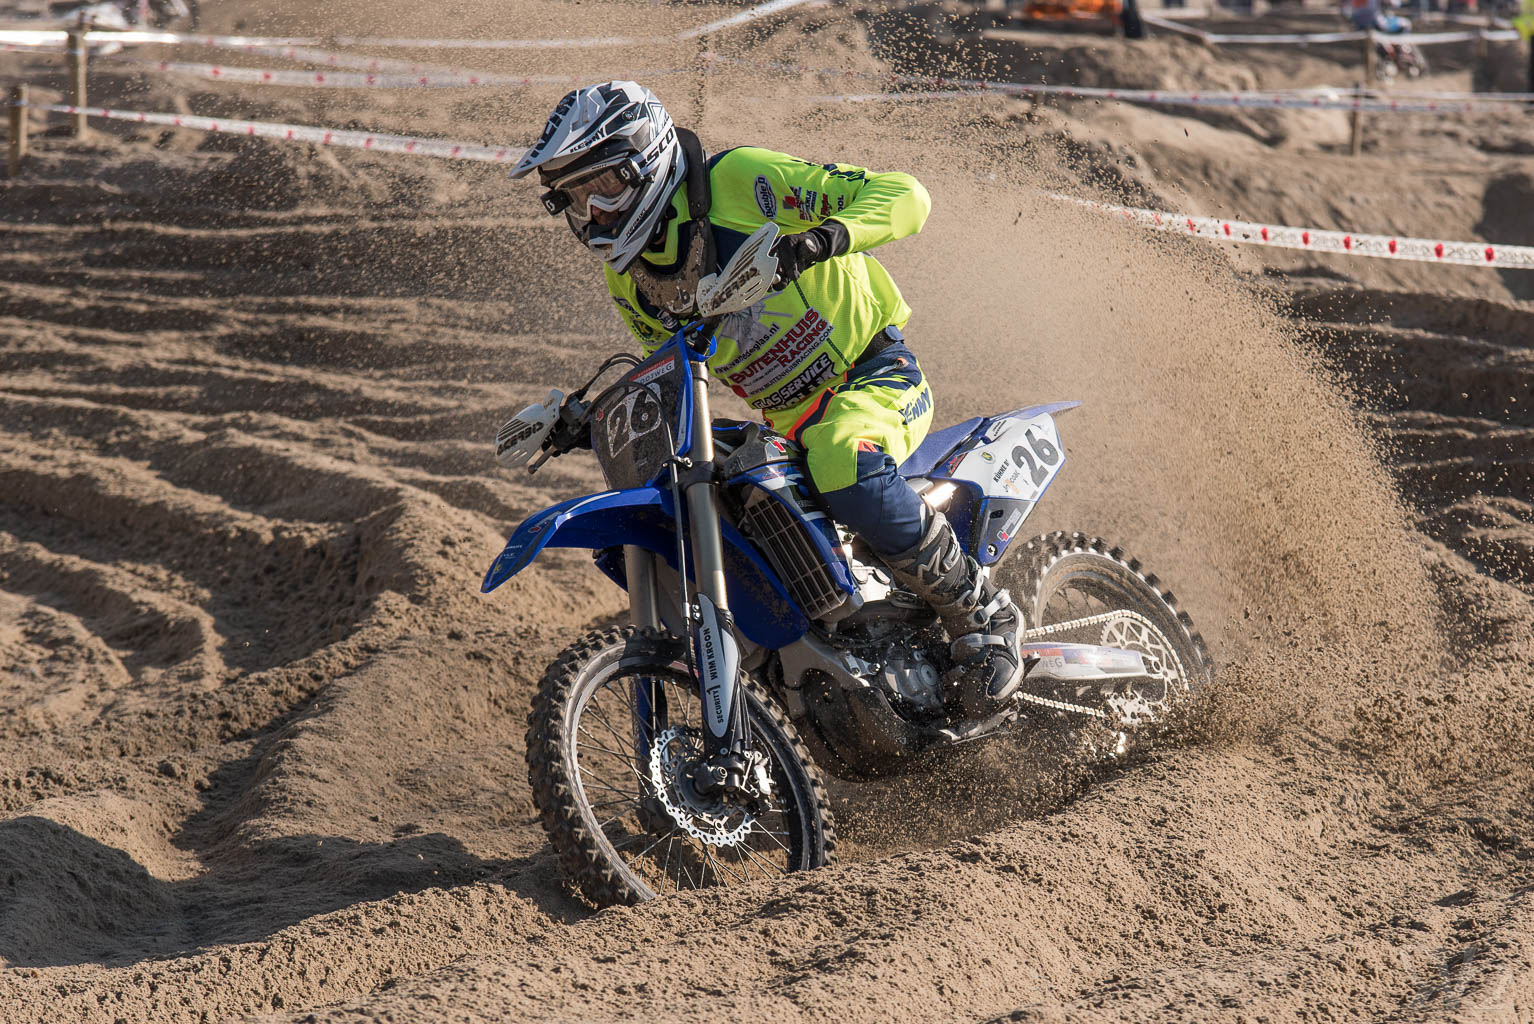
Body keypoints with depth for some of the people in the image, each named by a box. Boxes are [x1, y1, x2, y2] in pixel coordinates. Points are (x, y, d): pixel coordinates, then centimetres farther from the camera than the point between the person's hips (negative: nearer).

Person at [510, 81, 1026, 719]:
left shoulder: (738, 181, -17)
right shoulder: (628, 277, 5)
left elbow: (904, 195, -19)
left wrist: (831, 235, -39)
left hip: (875, 377, -8)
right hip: (784, 420, 8)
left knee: (847, 471, -39)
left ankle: (983, 617, -21)